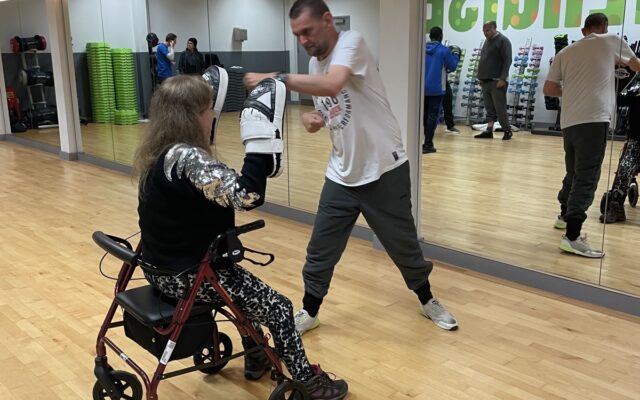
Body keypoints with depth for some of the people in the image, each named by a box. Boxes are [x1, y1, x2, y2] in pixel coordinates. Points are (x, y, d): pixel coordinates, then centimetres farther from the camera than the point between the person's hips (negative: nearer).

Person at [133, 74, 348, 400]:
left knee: (246, 282, 32)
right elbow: (245, 196, -37)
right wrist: (262, 139, -32)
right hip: (186, 274, -10)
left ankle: (255, 355, 45)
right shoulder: (186, 157, -28)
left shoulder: (160, 151, 3)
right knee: (279, 308, 1)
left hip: (166, 266, 10)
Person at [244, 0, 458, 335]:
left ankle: (427, 300, 36)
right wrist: (312, 119, -6)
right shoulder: (314, 63, 7)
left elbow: (333, 85, -37)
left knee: (404, 247, 11)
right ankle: (309, 312, 26)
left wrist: (278, 78, -32)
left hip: (383, 171, -6)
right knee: (320, 251, 7)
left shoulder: (351, 42, -16)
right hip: (341, 176, 6)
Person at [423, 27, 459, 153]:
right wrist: (456, 55, 11)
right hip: (436, 89, -4)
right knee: (432, 116, -2)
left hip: (422, 88, 5)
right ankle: (428, 144, -6)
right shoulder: (444, 50, -10)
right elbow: (452, 66, -4)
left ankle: (424, 142, 20)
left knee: (423, 115, 16)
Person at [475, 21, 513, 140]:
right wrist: (481, 78, 16)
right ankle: (489, 131, 8)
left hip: (497, 81, -7)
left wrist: (502, 78, -19)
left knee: (500, 108, -6)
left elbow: (507, 61, -12)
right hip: (486, 81, 7)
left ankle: (507, 131, 4)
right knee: (489, 108, 7)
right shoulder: (487, 41, 18)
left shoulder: (503, 41, -6)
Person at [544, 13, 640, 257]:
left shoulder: (565, 53, 17)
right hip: (593, 119, -5)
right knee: (587, 179, -9)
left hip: (569, 121, 5)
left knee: (574, 173, 22)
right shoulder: (611, 42, 10)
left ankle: (565, 216, 38)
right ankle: (572, 237, -15)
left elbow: (548, 89, 13)